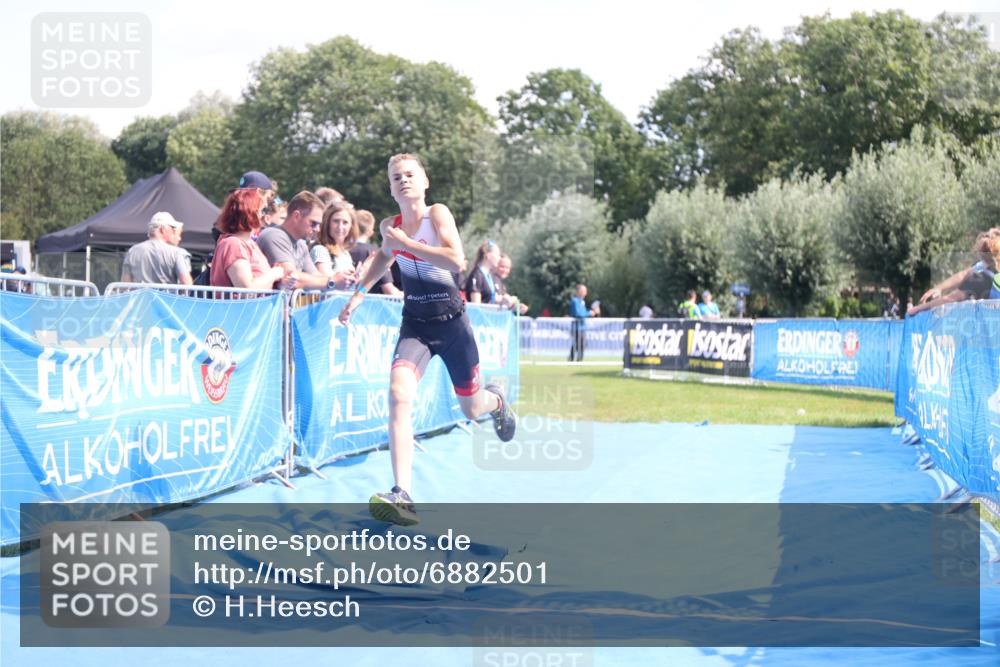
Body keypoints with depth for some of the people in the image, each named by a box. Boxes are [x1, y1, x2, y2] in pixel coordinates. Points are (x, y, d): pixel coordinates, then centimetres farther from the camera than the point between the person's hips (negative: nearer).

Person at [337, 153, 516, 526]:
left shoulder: (437, 214, -10)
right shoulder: (389, 226, 3)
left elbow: (456, 260, -27)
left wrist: (406, 243, -24)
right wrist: (360, 292, 20)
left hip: (450, 320, -2)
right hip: (414, 324, 2)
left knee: (471, 409, 13)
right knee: (398, 394, -25)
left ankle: (496, 401, 55)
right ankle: (402, 496, -33)